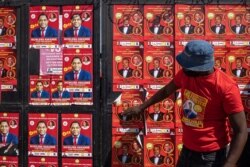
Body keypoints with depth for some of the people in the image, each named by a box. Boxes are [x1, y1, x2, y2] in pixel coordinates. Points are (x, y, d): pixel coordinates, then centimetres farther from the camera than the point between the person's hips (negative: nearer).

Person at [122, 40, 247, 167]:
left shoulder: (226, 87, -22)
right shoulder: (185, 74, -4)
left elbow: (241, 131, -18)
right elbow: (166, 91, 17)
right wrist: (141, 107, 26)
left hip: (212, 156, -6)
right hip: (187, 150, 6)